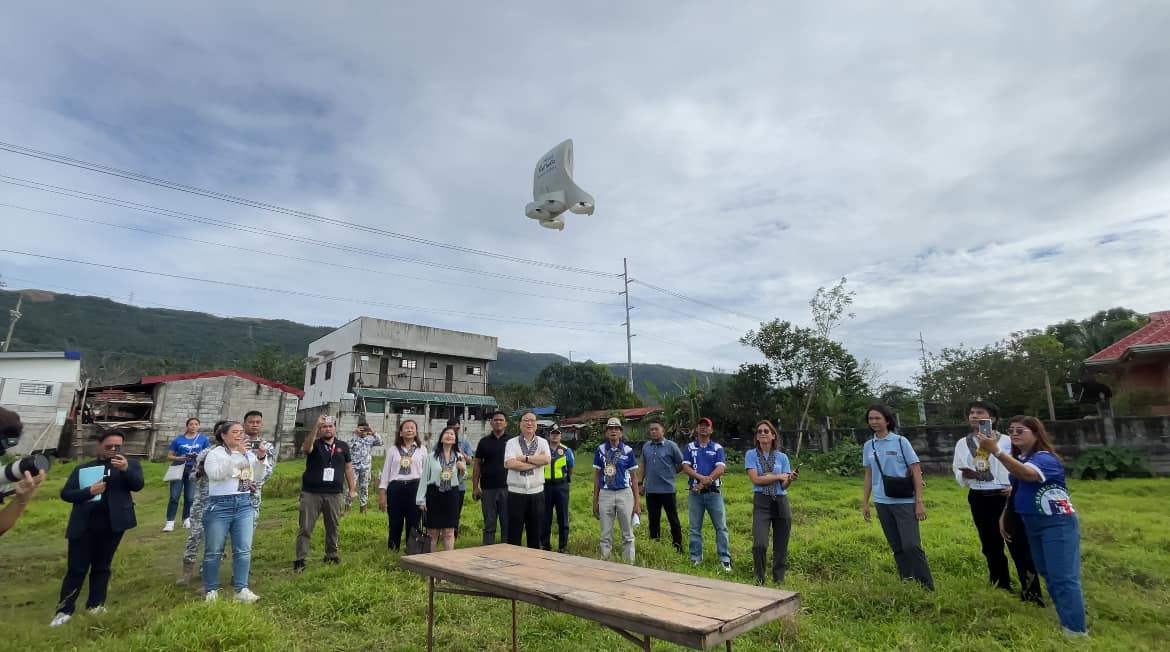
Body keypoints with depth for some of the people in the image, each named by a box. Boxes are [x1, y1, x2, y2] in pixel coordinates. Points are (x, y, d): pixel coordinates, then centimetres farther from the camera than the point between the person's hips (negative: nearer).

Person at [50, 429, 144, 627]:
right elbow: (65, 493, 3)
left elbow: (138, 485, -12)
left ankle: (96, 604, 23)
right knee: (76, 568, 4)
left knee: (101, 566, 12)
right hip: (83, 525, 1)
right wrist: (89, 491, -16)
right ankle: (64, 610, 15)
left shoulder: (130, 464, 3)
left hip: (112, 524, 0)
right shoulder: (82, 468, 7)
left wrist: (126, 469, -30)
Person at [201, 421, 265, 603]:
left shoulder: (248, 453, 13)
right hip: (219, 505, -4)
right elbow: (216, 474, -20)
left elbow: (255, 476, 14)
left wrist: (260, 459, -2)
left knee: (244, 549, 1)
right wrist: (237, 455, -24)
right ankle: (211, 590, 18)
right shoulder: (215, 453, -2)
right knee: (214, 551, 4)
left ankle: (241, 589, 7)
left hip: (244, 504, 4)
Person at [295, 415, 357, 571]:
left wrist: (352, 489, 6)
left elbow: (348, 468, 11)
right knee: (305, 528, 1)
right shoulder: (315, 445, -1)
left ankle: (331, 555, 27)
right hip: (311, 493, -2)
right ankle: (300, 559, 9)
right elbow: (306, 448, -27)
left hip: (334, 494, 2)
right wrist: (315, 426, -38)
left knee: (332, 527, 13)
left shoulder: (343, 446, 7)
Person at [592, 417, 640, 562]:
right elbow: (597, 476, 8)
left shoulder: (628, 451, -2)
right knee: (605, 535, 9)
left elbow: (634, 477, 3)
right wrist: (595, 501, 6)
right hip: (605, 494, 1)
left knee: (628, 535, 7)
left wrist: (637, 501, -1)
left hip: (624, 494, -1)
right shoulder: (600, 450, 2)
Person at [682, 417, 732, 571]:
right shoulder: (690, 447, 8)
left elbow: (721, 468, -7)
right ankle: (696, 559, 16)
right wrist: (702, 478, -19)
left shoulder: (717, 448, 6)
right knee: (695, 528, 7)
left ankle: (725, 559, 7)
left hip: (713, 492, -1)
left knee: (721, 527, -1)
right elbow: (686, 467, -3)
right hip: (695, 493, 1)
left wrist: (705, 482, -16)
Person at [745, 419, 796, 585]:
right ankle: (759, 578, 11)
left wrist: (790, 479, -23)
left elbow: (784, 486, -1)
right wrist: (779, 476, -10)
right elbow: (756, 479, -11)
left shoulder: (782, 457, 5)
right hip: (761, 502, -2)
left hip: (781, 502, 3)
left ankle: (779, 578, 27)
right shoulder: (751, 455, 0)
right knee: (759, 544, -13)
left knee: (781, 545, 8)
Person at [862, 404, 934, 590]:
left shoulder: (901, 442, -5)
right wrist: (864, 502, 11)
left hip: (904, 501, -4)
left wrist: (919, 502, -11)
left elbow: (916, 472, -6)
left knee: (911, 545, -9)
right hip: (882, 503, 4)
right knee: (896, 547, 10)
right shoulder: (868, 446, 6)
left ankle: (927, 587, 5)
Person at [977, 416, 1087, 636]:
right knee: (1048, 575, 16)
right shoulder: (1017, 459, 8)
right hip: (1033, 524, 9)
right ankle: (1066, 622, 28)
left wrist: (996, 451, -52)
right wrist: (1005, 516, 15)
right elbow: (1016, 491, 17)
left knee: (1064, 577, -8)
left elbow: (1026, 474, -41)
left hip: (1057, 523, -9)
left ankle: (1077, 631, 0)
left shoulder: (1045, 458, -18)